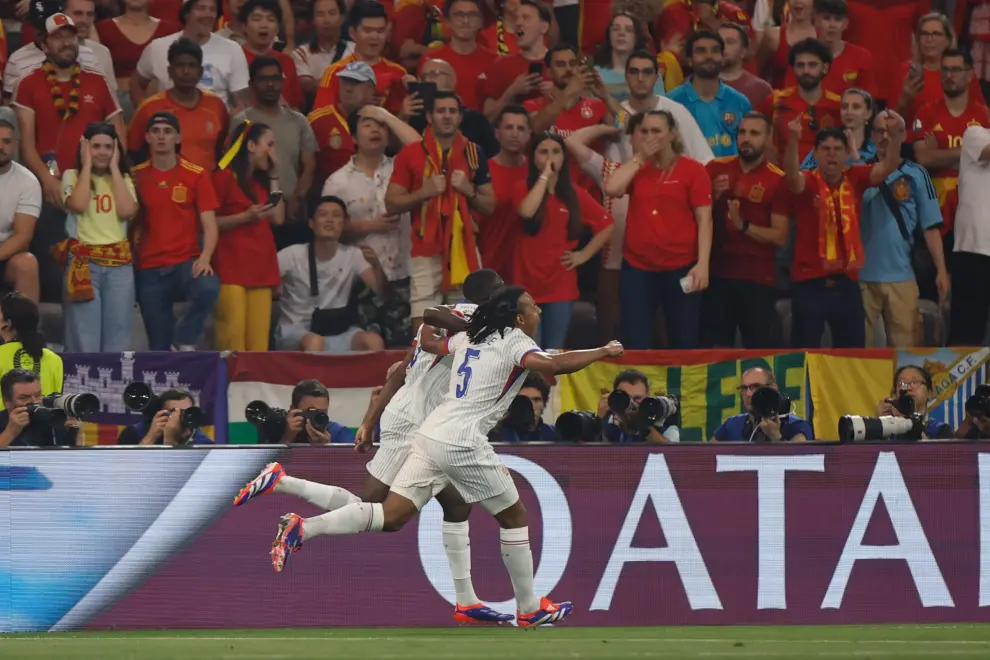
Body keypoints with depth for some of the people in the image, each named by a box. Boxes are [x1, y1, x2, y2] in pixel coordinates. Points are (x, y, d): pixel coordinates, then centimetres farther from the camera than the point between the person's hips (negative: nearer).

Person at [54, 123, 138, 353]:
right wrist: (87, 166, -4)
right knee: (84, 341, -7)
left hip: (119, 263, 3)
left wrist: (114, 168, 0)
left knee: (117, 340, 1)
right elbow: (78, 205, -15)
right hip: (83, 262, -3)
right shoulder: (72, 176, 5)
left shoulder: (123, 179, 13)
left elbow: (127, 211, -7)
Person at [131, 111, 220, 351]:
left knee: (208, 287, -34)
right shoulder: (136, 176, 6)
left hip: (186, 261, -1)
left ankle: (184, 340, -11)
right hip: (149, 268, 1)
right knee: (159, 346, 0)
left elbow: (209, 225, -2)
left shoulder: (196, 176, 2)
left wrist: (205, 258, -19)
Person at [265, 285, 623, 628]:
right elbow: (552, 365, -22)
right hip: (463, 444, -7)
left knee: (391, 517, 2)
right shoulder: (515, 343, -4)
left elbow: (426, 342, 34)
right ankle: (529, 610, 16)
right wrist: (602, 352, -11)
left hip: (431, 433, 7)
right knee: (514, 516, 10)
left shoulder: (470, 337, 18)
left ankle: (302, 528, -14)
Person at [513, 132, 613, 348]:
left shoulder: (575, 194, 6)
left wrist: (584, 255, 4)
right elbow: (526, 211, -23)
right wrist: (544, 176, -15)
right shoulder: (524, 188, 1)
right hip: (527, 283, -2)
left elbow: (606, 226, 14)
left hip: (561, 285, 2)